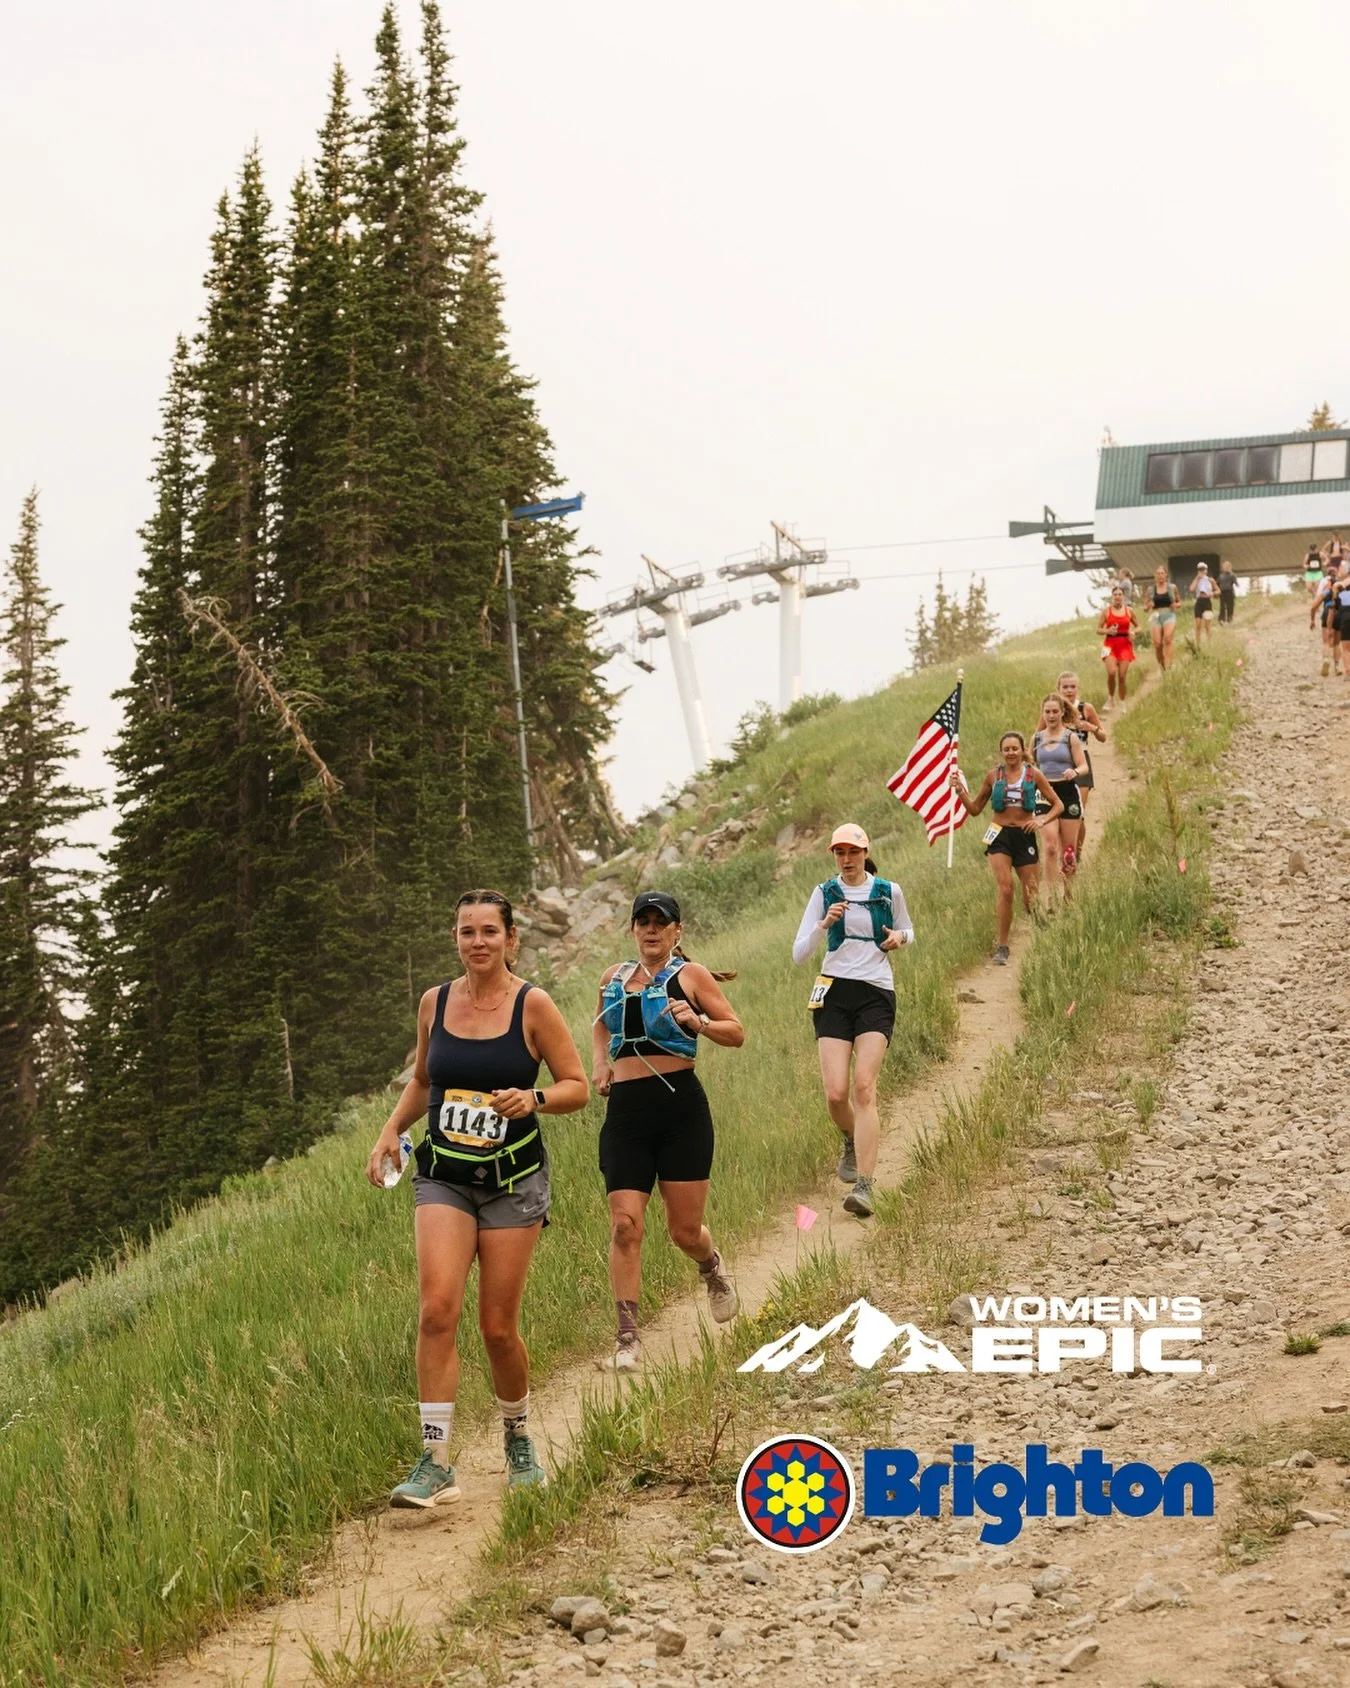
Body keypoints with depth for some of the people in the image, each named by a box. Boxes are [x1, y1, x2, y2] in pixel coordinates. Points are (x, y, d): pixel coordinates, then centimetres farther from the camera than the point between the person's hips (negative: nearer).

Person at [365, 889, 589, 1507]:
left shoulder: (532, 1005, -5)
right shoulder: (434, 1002, 5)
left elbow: (577, 1086, -2)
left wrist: (532, 1099, -21)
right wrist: (391, 1129, 5)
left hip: (513, 1180, -2)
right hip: (443, 1178, 2)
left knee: (497, 1326, 1)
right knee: (437, 1309, -16)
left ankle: (519, 1443, 27)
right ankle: (436, 1464, -14)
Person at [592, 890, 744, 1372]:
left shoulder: (690, 975, 2)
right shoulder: (615, 977, 14)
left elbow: (737, 1033, 2)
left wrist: (698, 1023, -17)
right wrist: (599, 1061, 13)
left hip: (681, 1106, -3)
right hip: (625, 1111, 3)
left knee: (684, 1230, 3)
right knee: (625, 1224, -10)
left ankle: (712, 1267, 40)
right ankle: (627, 1339, -7)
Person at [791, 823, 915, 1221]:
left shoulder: (889, 892, 6)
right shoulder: (824, 894, 6)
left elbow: (908, 932, 23)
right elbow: (798, 955, 3)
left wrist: (899, 937, 0)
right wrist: (824, 924, -13)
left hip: (876, 993, -1)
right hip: (834, 993, 1)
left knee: (864, 1086, -18)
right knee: (836, 1093, -9)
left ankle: (864, 1186, -23)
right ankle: (853, 1142, 27)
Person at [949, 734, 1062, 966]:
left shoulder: (1033, 775, 2)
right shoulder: (993, 776, 6)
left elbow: (1058, 805, 6)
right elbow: (975, 809, 13)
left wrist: (1042, 820, -12)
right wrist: (960, 790, -3)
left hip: (1025, 837, 0)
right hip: (1000, 836, 0)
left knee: (1030, 899, 4)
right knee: (1005, 889, -18)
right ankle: (1002, 947, -13)